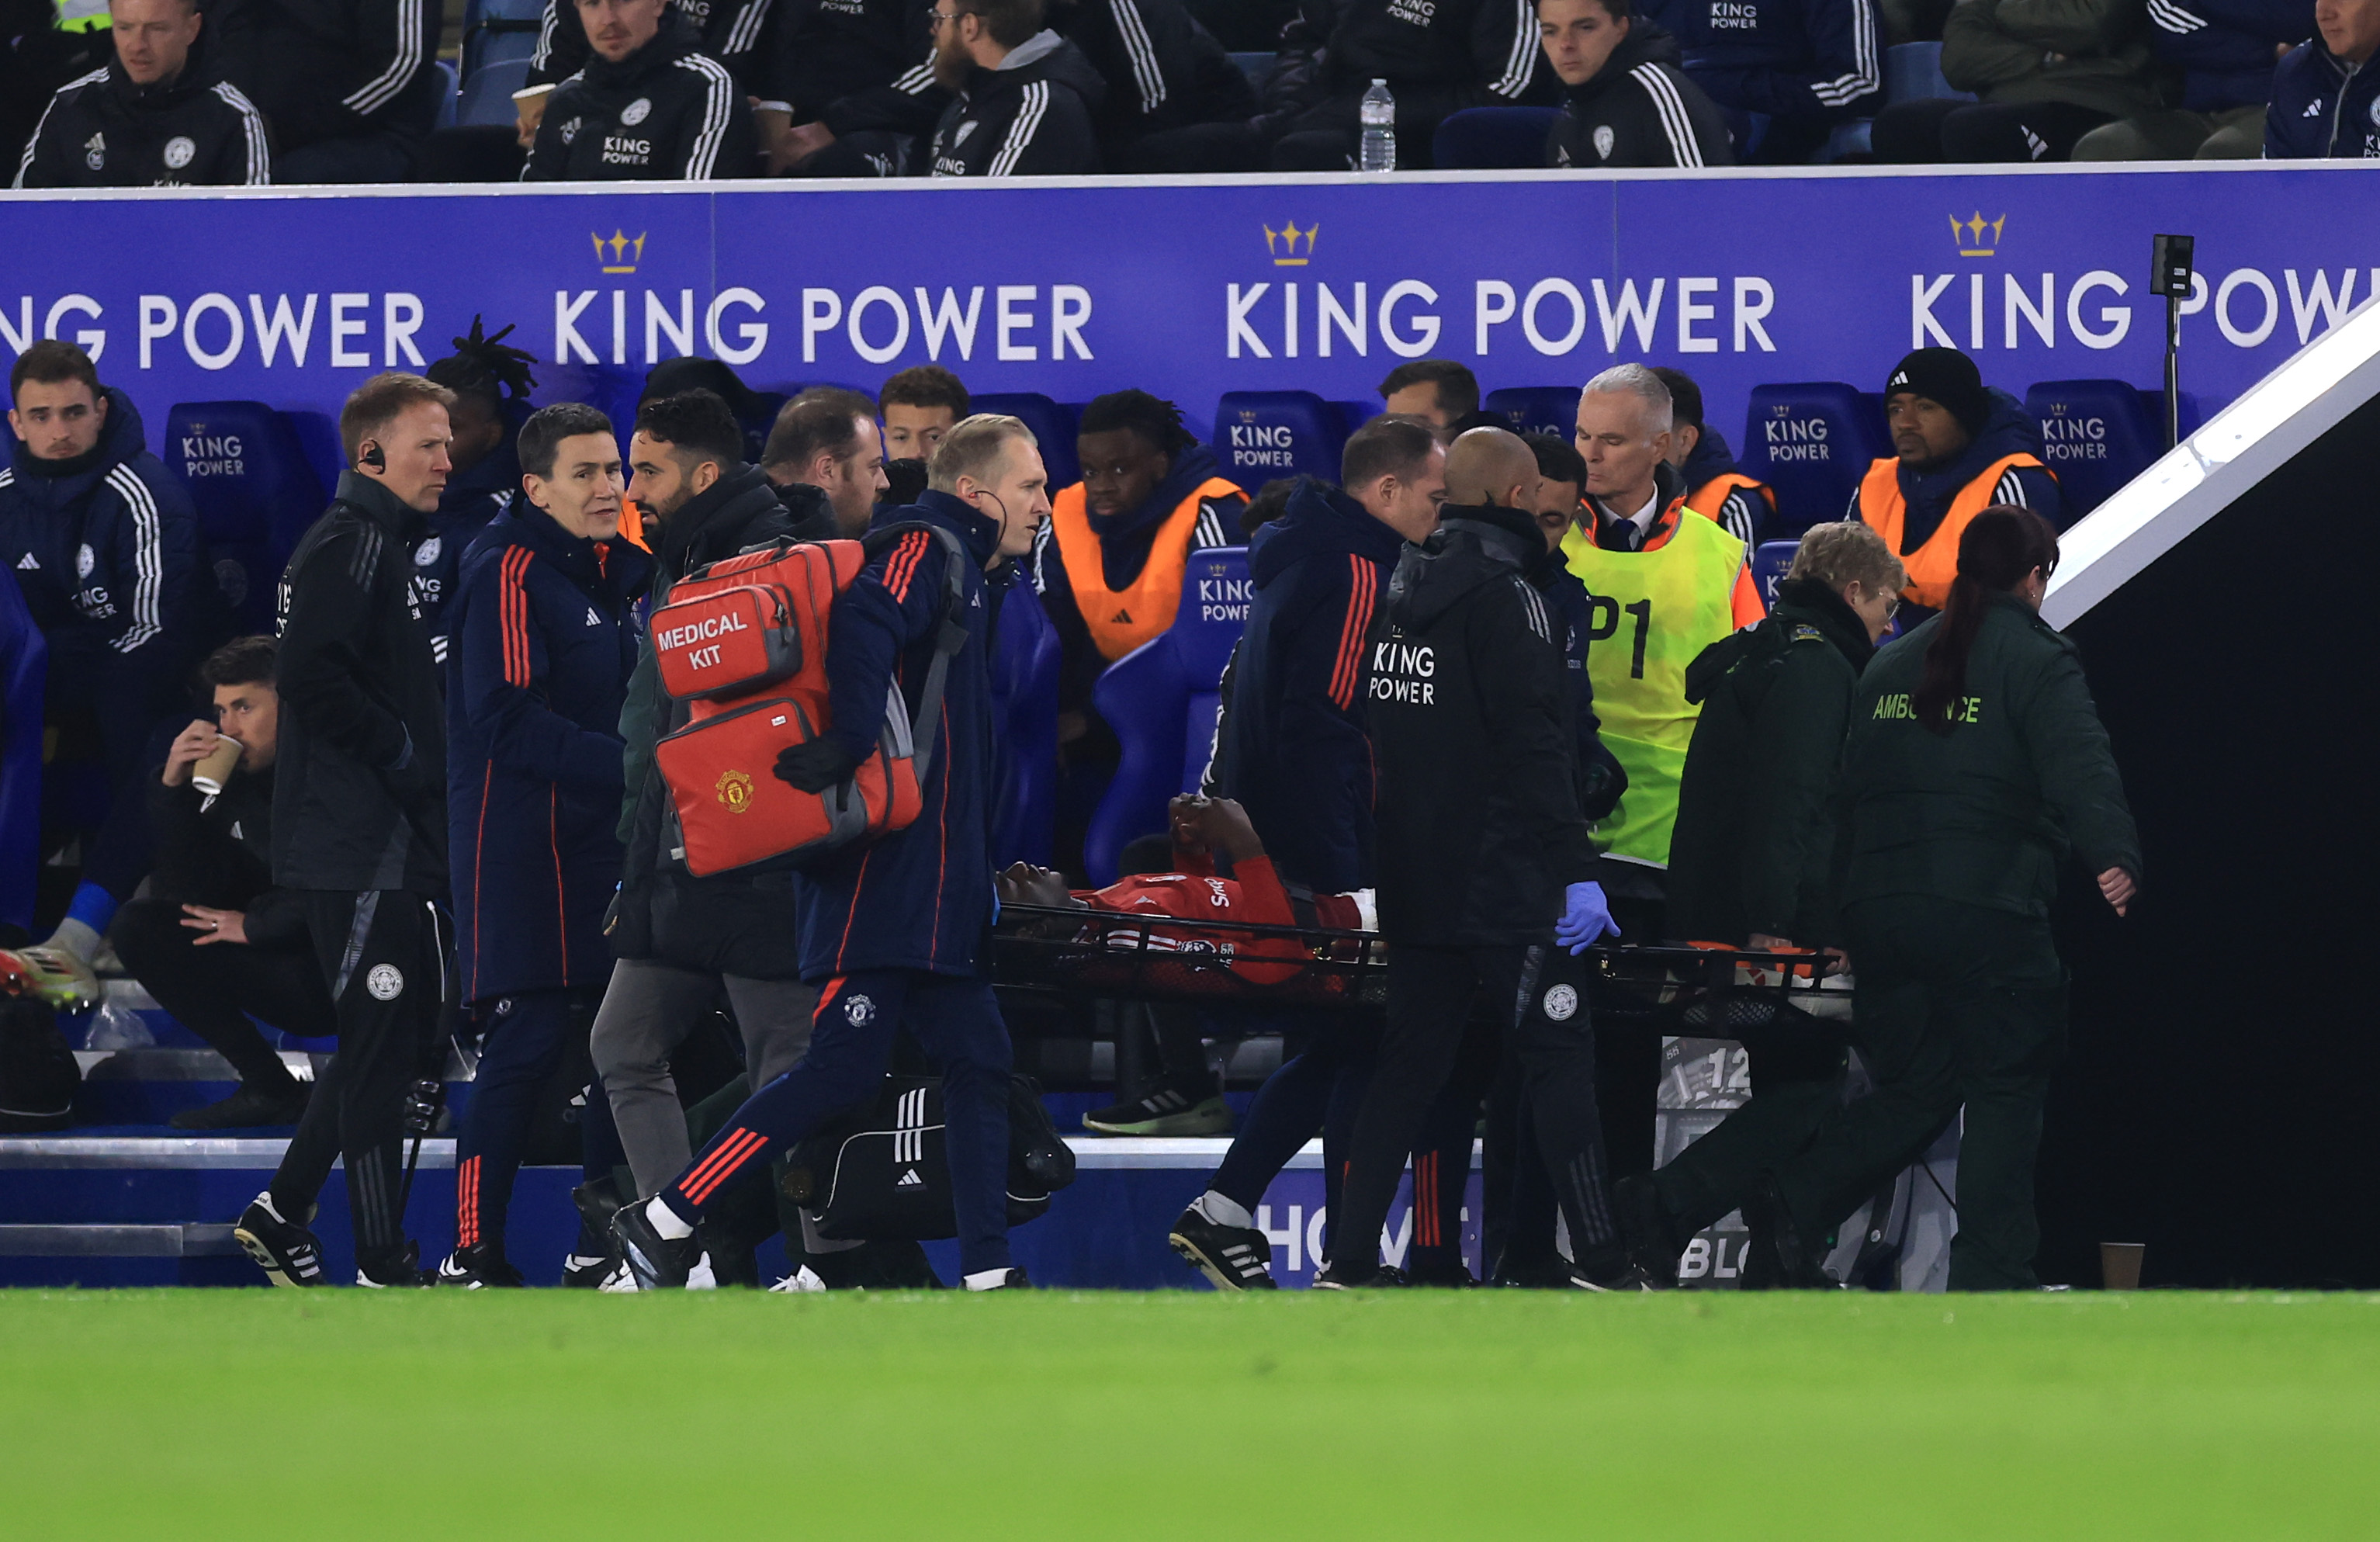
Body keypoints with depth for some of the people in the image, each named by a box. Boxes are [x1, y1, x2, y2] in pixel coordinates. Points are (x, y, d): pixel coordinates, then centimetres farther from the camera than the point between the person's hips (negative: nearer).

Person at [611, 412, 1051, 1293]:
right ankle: (666, 1221, -7)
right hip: (884, 876, -10)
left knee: (978, 1064, 7)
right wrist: (852, 743, -31)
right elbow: (863, 624, -26)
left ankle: (989, 1278, 7)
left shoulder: (961, 573, 23)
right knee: (844, 1068, -12)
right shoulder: (927, 550, -7)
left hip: (933, 890, 10)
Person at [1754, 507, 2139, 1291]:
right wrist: (2113, 855, -33)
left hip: (1878, 908, 6)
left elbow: (1852, 783, 22)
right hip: (1988, 911, -6)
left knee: (1915, 1085, 15)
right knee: (2005, 1091, 3)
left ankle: (1794, 1204, -2)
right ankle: (1991, 1277, 0)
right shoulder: (2034, 660, -3)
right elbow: (2079, 764, -19)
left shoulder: (1892, 663, 17)